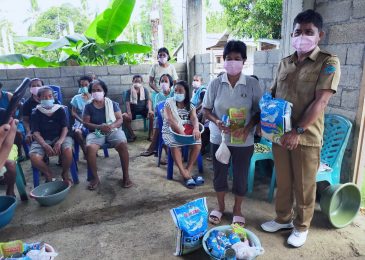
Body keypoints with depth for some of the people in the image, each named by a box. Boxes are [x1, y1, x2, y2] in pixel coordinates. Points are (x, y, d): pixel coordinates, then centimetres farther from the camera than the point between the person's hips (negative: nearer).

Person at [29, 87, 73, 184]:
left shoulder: (60, 109, 3)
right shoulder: (36, 113, 3)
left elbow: (65, 128, -3)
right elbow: (36, 132, -4)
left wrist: (59, 142, -22)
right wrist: (45, 145, -23)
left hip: (60, 137, 0)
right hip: (42, 140, 1)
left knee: (68, 150, -33)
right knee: (34, 157, -29)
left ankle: (65, 174, -3)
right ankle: (48, 174, 3)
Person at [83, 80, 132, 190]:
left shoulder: (112, 104, 6)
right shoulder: (88, 106, 6)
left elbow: (120, 119, 3)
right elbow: (85, 123, 1)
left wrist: (112, 126, -19)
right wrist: (99, 127, -16)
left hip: (113, 130, 0)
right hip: (96, 132, 0)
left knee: (123, 145, -31)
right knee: (89, 148, -31)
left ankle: (126, 175, -15)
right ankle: (95, 177, -11)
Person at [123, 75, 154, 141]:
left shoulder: (145, 90, 4)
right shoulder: (129, 91, 2)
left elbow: (148, 101, -5)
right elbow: (127, 102, -8)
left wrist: (150, 110, -24)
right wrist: (129, 112, -26)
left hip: (143, 109, 0)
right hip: (133, 110, 0)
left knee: (152, 114, -30)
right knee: (124, 116, -29)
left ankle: (150, 135, -17)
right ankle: (132, 135, -12)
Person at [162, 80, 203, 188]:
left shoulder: (190, 106, 6)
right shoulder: (169, 102, -4)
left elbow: (194, 118, -12)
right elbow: (169, 119, -17)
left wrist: (196, 128, -35)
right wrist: (180, 131, -31)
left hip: (186, 131, 3)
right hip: (170, 131, -3)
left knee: (197, 142, -23)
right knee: (174, 144, -34)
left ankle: (188, 170, -14)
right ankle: (184, 173, -25)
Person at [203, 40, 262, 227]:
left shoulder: (252, 84, -8)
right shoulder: (215, 83, -5)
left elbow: (259, 111, -4)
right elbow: (206, 109, 0)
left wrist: (247, 128, -20)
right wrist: (217, 122, -19)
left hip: (244, 140, -1)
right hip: (219, 138, 1)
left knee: (241, 176, 12)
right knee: (219, 174, 15)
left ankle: (237, 210, 36)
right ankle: (220, 206, 40)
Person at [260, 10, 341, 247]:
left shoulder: (328, 62, -6)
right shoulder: (284, 63, 10)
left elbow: (320, 101, -16)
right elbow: (272, 95, 15)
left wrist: (298, 131, -21)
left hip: (307, 137, -4)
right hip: (279, 134, 5)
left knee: (304, 186, 10)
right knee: (283, 182, 17)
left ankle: (301, 227, 31)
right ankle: (283, 218, 37)